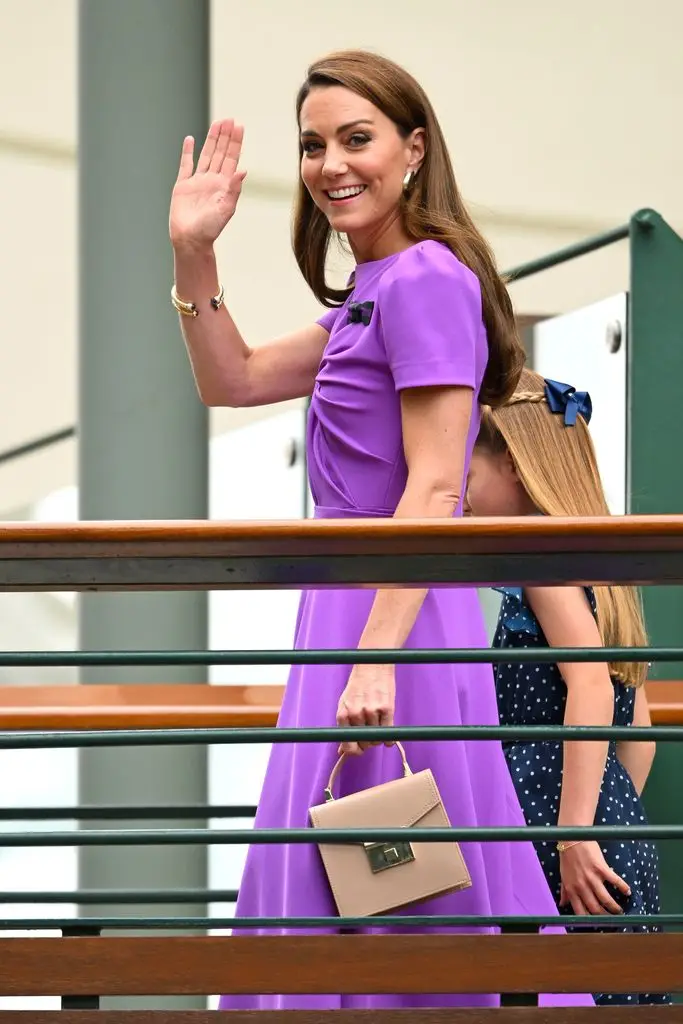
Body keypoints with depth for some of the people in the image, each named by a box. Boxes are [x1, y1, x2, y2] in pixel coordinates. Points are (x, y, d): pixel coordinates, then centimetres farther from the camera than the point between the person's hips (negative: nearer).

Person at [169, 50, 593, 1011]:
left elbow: (433, 490, -19)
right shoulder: (374, 291, 17)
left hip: (398, 613, -10)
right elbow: (234, 380, 26)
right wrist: (194, 258, 12)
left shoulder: (427, 280, -13)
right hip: (356, 610, 10)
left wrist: (376, 658, -24)